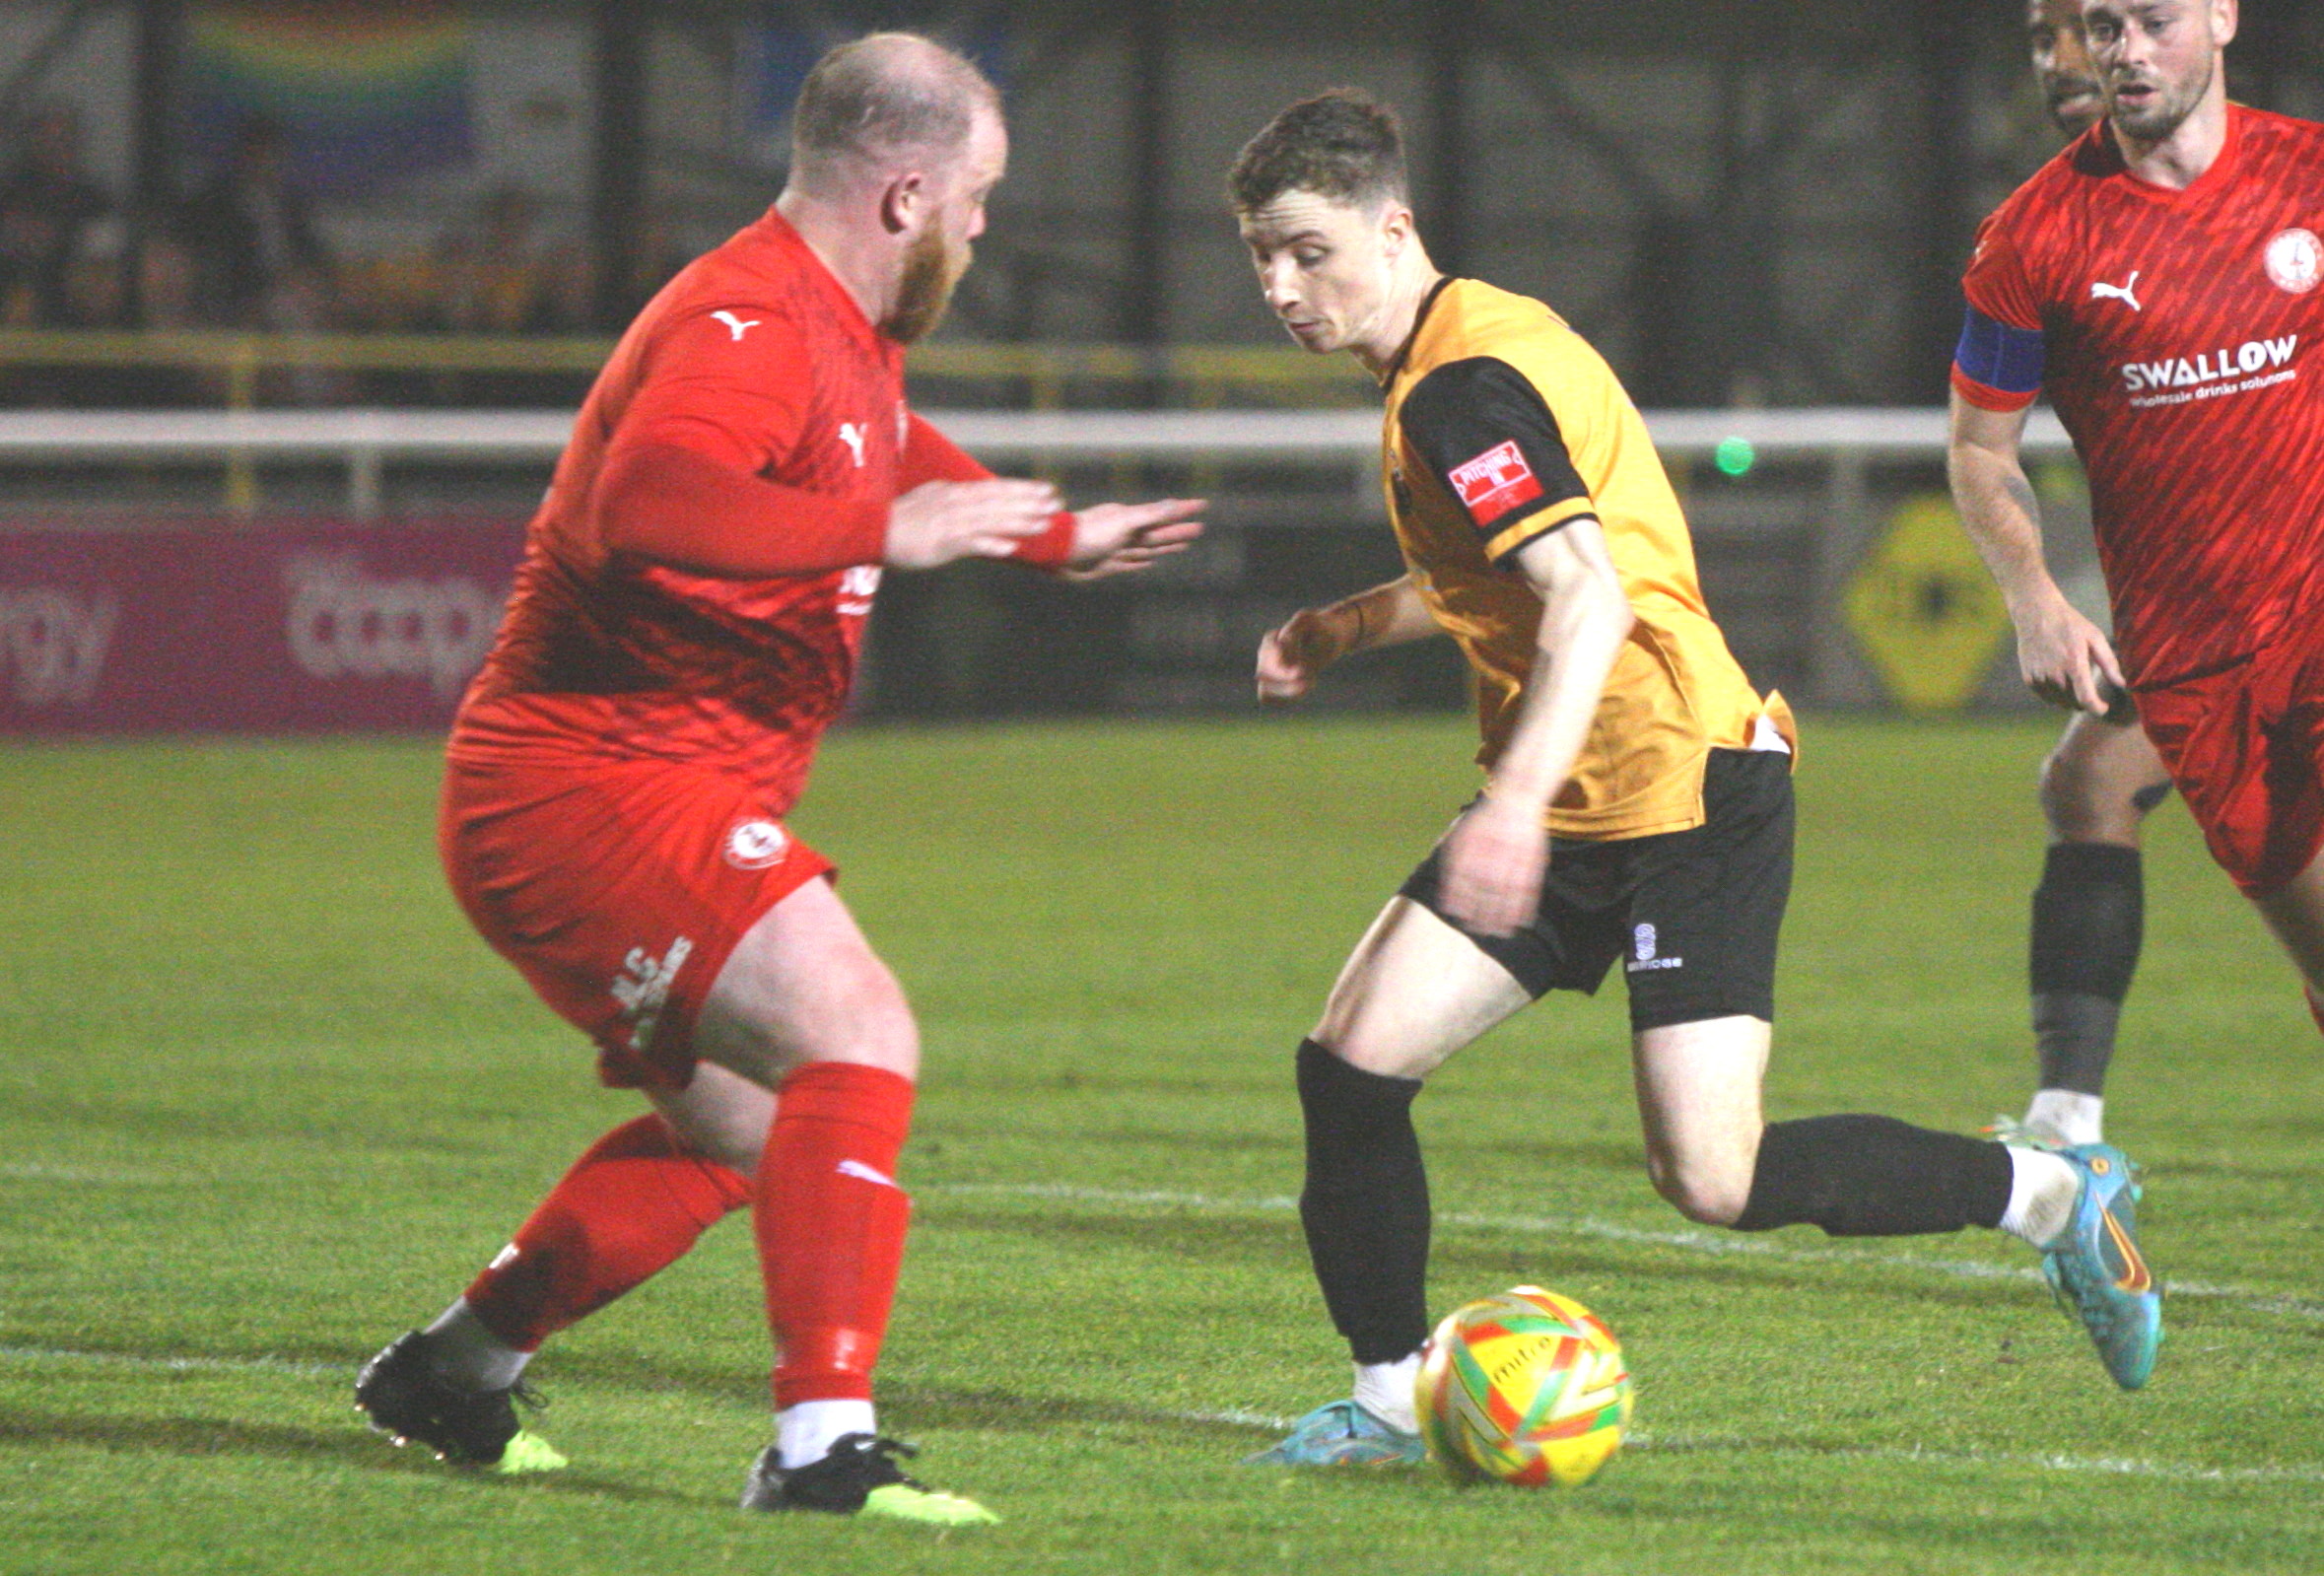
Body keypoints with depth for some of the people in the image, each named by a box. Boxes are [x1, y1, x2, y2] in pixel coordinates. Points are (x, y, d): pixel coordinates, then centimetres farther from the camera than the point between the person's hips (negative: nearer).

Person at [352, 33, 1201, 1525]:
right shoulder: (749, 327, -20)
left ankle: (452, 1370, 37)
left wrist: (1057, 536, 45)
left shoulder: (844, 331, 14)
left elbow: (890, 452, 39)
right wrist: (886, 531, -35)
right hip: (596, 787, -11)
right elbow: (645, 500, -41)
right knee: (859, 1040, -24)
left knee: (739, 1130, 25)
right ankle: (824, 1444, -29)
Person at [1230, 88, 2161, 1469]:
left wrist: (1518, 801, -37)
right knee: (1350, 1067, -1)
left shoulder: (1465, 384, -17)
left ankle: (2056, 1197, 5)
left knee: (1715, 1180, -13)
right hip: (1576, 813, 10)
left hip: (1689, 795, -10)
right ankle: (1390, 1403, 10)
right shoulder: (1464, 352, 14)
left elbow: (1586, 599, -28)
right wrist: (1352, 626, 23)